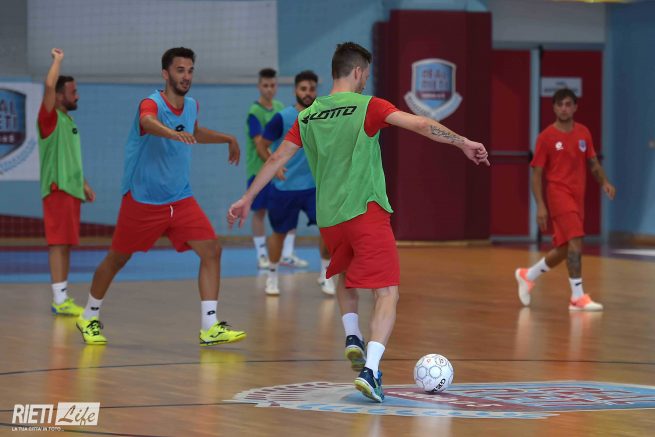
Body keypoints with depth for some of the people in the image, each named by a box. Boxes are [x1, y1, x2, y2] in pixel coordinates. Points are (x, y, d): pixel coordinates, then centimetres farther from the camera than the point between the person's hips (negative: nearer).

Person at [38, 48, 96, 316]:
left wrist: (83, 183, 23)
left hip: (72, 189, 9)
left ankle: (63, 298, 14)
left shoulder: (67, 120, 19)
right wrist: (58, 60, -10)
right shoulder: (50, 118, -8)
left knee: (66, 244, 10)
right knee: (59, 243, -11)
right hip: (57, 189, -9)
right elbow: (49, 85, -24)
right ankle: (59, 301, -13)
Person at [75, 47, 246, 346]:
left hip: (181, 200, 5)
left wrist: (227, 138, 26)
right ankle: (89, 317, 31)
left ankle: (209, 327, -11)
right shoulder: (152, 103, -19)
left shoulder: (192, 106, 4)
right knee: (117, 259, 9)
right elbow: (148, 122, -47)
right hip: (142, 199, -5)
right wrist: (173, 133, -66)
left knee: (211, 251, -11)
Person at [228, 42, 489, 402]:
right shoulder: (366, 107, -4)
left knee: (346, 276, 32)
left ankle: (352, 338, 16)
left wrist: (247, 198, 20)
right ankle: (370, 369, -22)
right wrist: (463, 143, -9)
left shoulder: (307, 117, 10)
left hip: (328, 217, 6)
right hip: (366, 210, -6)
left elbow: (277, 159, 12)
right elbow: (419, 124, -12)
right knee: (386, 293, -6)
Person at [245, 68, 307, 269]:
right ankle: (262, 256, 9)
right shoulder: (254, 113, -12)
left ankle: (287, 255, 8)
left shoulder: (280, 108, 8)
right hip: (260, 169, -6)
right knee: (260, 211, 1)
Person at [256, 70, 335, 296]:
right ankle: (272, 276, 30)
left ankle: (326, 274, 3)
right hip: (284, 186, -2)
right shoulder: (282, 118, -11)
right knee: (279, 232, 9)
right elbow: (261, 145, -4)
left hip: (314, 185, 2)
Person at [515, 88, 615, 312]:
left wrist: (604, 182, -4)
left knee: (564, 249, 11)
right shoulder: (546, 137, -5)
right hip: (558, 193, -6)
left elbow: (593, 163, 17)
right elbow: (536, 173, -4)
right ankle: (578, 297, -16)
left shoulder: (583, 133, 9)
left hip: (577, 196, 6)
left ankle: (528, 275, 34)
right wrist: (540, 206, -12)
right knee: (576, 240, -20)